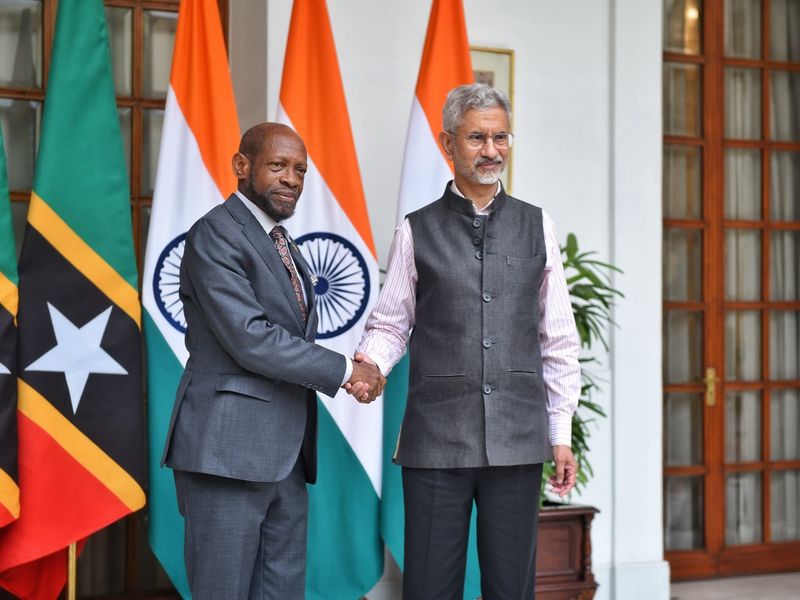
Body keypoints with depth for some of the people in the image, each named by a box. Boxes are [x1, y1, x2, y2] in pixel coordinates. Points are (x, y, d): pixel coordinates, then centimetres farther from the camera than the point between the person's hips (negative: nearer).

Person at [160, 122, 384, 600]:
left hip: (284, 456, 8)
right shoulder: (216, 234, -8)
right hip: (228, 448, -8)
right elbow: (250, 339, -17)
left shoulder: (283, 244, 20)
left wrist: (358, 375, -1)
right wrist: (345, 371, -11)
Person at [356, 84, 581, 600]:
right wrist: (370, 364, -16)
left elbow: (558, 340, 9)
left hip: (517, 439, 1)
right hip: (436, 439, -1)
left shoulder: (538, 228, 9)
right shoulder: (417, 231, 5)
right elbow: (390, 324, 7)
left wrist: (561, 434, 7)